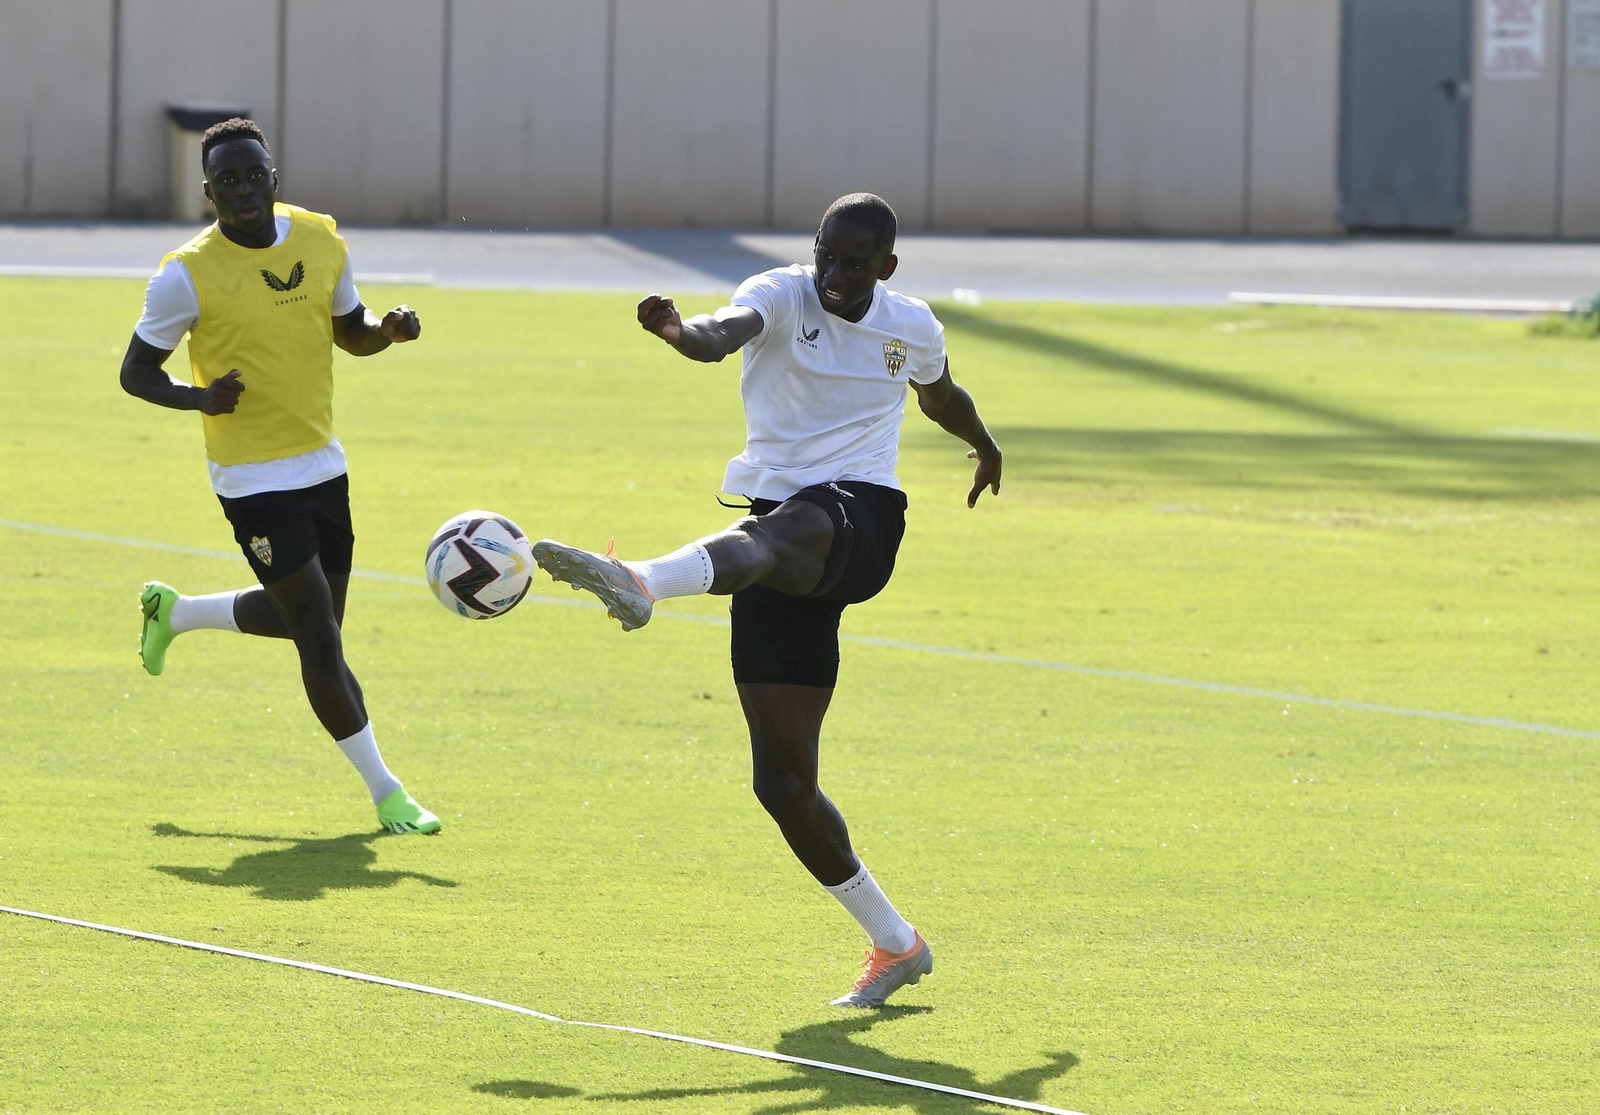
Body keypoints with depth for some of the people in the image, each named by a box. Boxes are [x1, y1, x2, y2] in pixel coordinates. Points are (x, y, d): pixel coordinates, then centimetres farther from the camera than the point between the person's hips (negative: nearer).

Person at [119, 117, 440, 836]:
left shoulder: (320, 239, 2)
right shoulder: (189, 275, -13)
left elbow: (350, 331, 15)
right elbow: (136, 371, -6)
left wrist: (390, 329, -7)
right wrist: (197, 396, -24)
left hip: (323, 465, 6)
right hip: (255, 481, -6)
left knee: (301, 618, 19)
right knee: (321, 641, -8)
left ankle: (173, 612, 44)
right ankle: (384, 791, 3)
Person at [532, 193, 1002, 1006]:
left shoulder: (912, 328, 9)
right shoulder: (781, 296, 0)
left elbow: (939, 393, 35)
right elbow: (724, 334, -24)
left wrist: (983, 443, 55)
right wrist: (676, 330, -48)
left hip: (859, 520, -1)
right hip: (781, 557, 1)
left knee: (775, 532, -41)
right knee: (782, 780, -3)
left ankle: (640, 582, -73)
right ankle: (894, 946, 14)